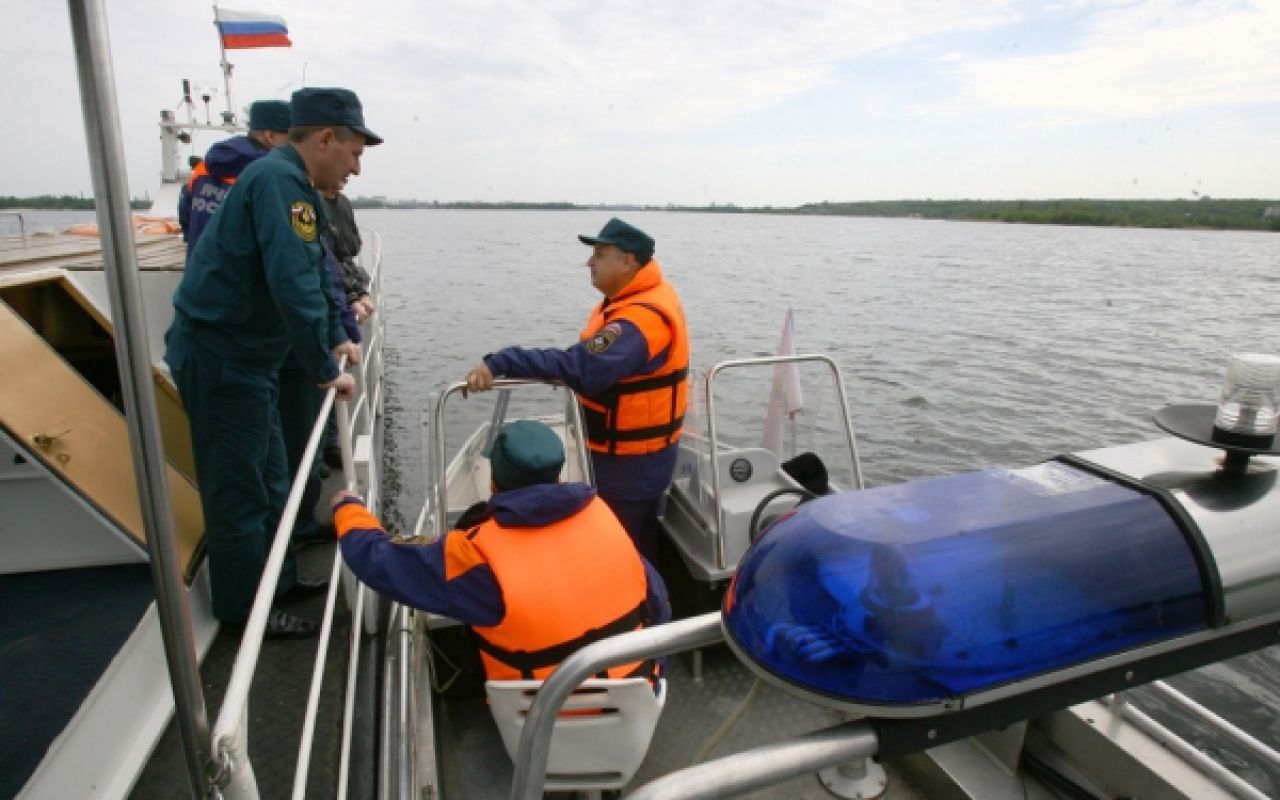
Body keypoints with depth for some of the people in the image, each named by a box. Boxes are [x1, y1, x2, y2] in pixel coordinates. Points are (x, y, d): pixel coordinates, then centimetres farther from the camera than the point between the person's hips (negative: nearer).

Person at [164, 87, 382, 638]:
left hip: (241, 354, 10)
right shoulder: (278, 180, -19)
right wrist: (325, 371, -20)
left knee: (268, 477, 18)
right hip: (219, 353, -10)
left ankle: (277, 581, 33)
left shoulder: (290, 183, 13)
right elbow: (294, 285, -27)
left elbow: (315, 272, 22)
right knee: (239, 489, 1)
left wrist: (336, 339, 21)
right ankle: (245, 610, 16)